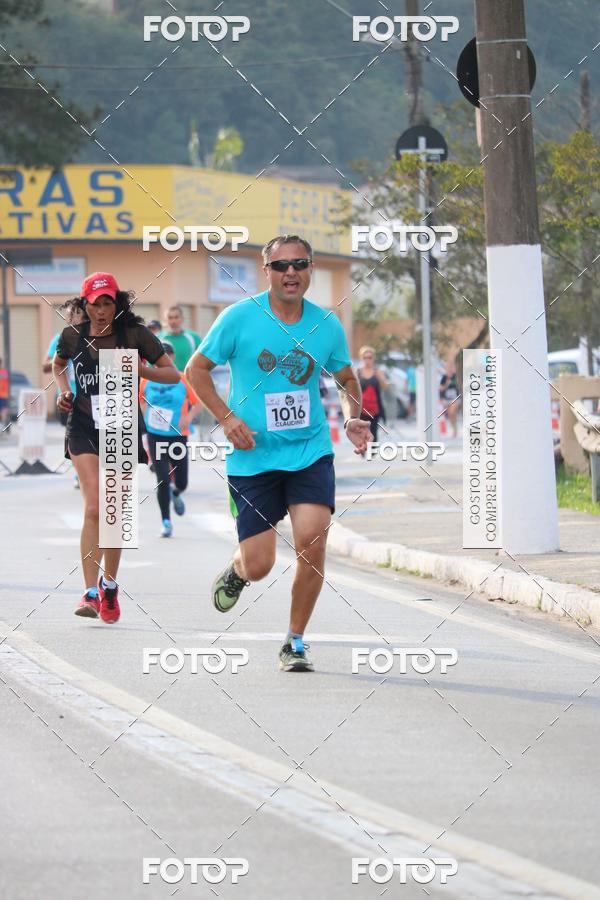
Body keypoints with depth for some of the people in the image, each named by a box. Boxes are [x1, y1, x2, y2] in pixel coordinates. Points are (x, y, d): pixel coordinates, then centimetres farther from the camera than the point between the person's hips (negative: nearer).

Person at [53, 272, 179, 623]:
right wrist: (64, 390, 5)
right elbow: (58, 364, 23)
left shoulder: (134, 334, -5)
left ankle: (109, 585, 29)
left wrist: (138, 369, -18)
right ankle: (90, 593, -19)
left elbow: (173, 374, -1)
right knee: (95, 508, -17)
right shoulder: (73, 336, 0)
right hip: (84, 427, 0)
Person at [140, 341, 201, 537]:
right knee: (163, 480, -9)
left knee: (181, 482, 6)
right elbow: (140, 400, 16)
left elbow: (197, 404, 0)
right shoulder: (146, 380, 0)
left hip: (178, 436, 0)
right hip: (155, 437, 0)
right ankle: (166, 522, 3)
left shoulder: (183, 380, -4)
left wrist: (189, 417, -18)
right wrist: (146, 417, -1)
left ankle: (175, 493, 44)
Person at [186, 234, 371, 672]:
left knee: (312, 542, -17)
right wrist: (227, 418, -11)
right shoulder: (240, 318, -7)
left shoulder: (326, 324, 1)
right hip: (253, 458, -2)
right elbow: (196, 369, 1)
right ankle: (236, 572, 37)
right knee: (259, 566, -4)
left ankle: (295, 642, 3)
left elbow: (347, 378, 17)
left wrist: (353, 419, -1)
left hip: (311, 452, 2)